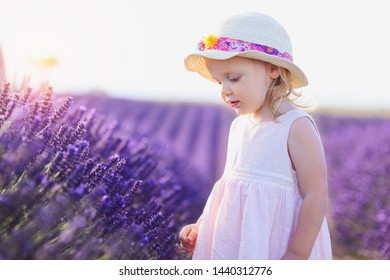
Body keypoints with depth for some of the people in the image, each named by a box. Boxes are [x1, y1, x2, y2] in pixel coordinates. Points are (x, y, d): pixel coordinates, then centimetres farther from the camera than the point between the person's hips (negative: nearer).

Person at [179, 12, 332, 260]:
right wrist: (201, 227, 8)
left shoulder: (296, 126, -16)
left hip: (275, 248, -6)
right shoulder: (238, 125, 6)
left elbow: (316, 195, -16)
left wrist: (297, 255, -16)